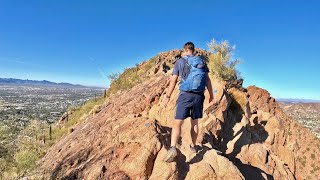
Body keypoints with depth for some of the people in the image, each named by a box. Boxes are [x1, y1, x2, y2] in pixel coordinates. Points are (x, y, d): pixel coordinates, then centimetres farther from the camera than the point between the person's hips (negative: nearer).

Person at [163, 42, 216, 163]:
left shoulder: (180, 62, 3)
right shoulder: (202, 62, 10)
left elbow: (173, 81, 0)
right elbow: (207, 80, 5)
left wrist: (167, 96, 6)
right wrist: (211, 96, 9)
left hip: (185, 95, -3)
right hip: (199, 96, 4)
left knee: (177, 123, -6)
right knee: (195, 122, 17)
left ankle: (173, 147, -24)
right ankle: (193, 146, 30)